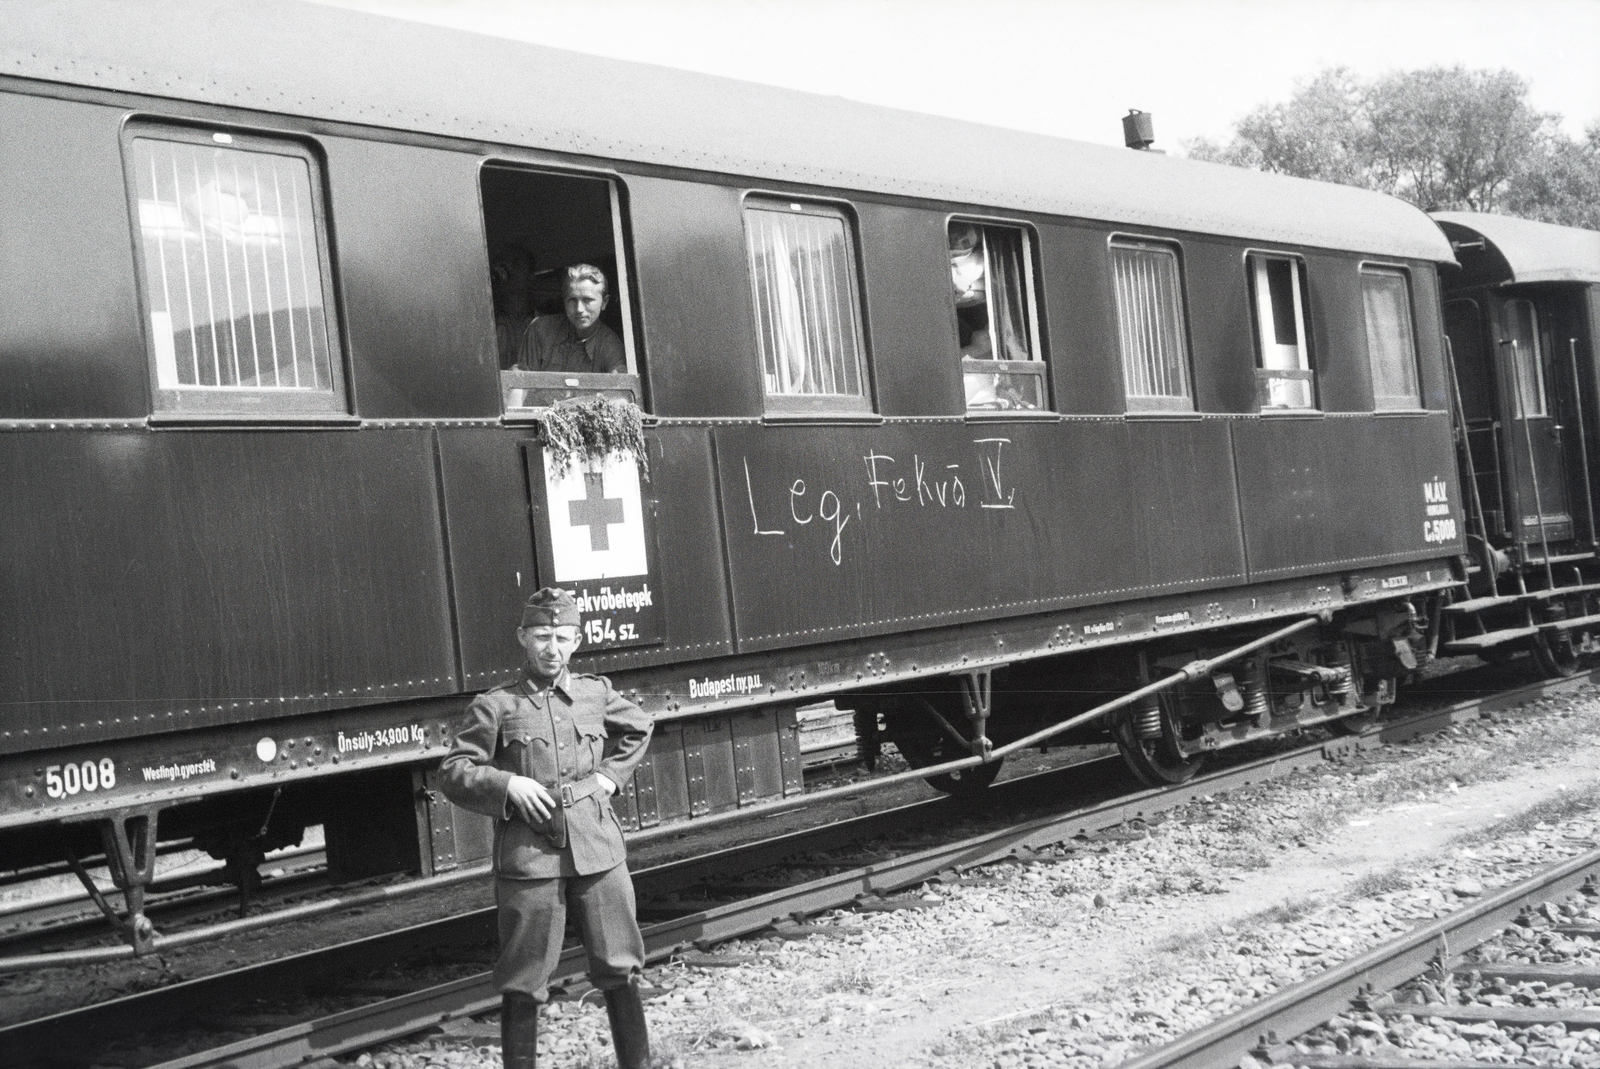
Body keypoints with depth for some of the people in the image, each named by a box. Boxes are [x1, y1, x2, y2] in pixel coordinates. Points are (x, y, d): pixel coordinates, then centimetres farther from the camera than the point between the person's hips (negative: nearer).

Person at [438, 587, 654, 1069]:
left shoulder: (596, 692, 9)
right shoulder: (495, 705, -1)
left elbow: (639, 728, 27)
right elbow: (453, 774, 0)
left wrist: (611, 774, 13)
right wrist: (508, 784, -15)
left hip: (598, 851, 3)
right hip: (529, 859, -3)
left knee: (620, 970, 9)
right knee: (523, 984, 2)